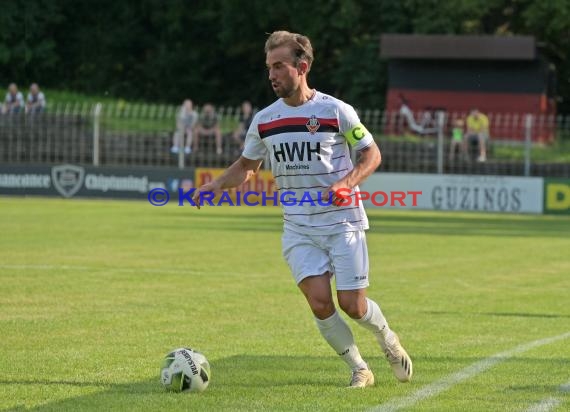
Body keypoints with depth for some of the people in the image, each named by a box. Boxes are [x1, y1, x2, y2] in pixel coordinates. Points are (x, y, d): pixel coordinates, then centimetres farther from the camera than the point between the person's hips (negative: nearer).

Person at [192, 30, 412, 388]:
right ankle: (359, 369, 6)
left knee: (352, 305, -6)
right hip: (298, 228, 3)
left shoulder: (336, 111, -8)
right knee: (319, 301, -13)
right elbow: (248, 165, 18)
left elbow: (372, 154, -2)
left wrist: (347, 182, -20)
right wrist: (217, 184, -1)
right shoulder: (263, 121, 4)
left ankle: (389, 340, 28)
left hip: (342, 221, -3)